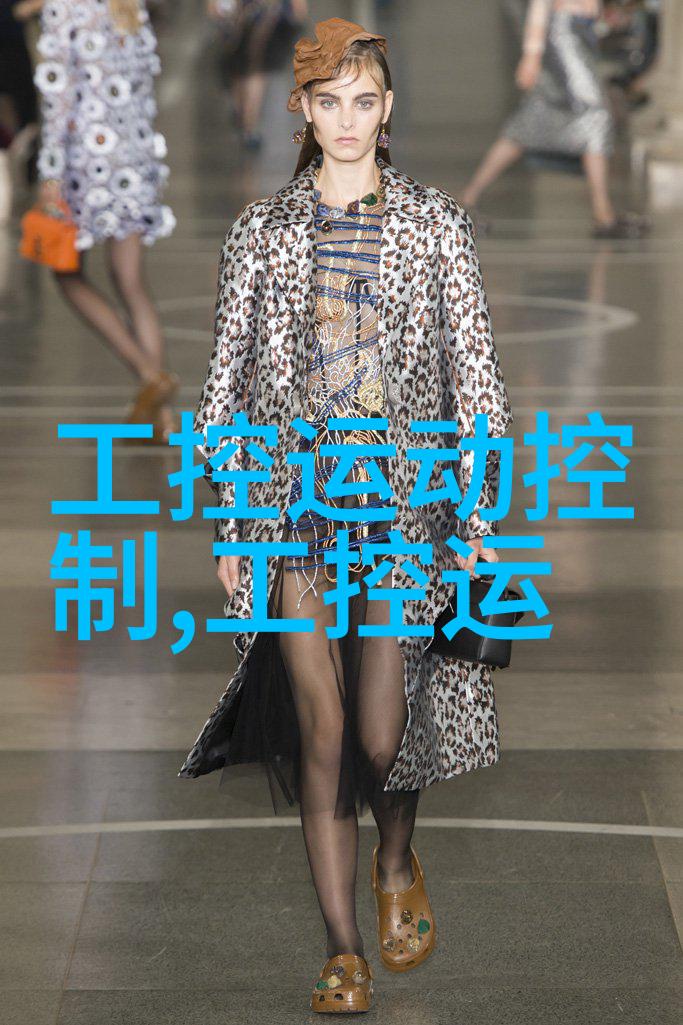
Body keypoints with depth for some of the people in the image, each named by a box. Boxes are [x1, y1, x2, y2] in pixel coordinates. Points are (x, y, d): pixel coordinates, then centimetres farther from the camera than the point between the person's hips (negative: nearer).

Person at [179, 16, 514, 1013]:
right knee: (322, 732, 0)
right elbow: (229, 378, 8)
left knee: (383, 732, -3)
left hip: (405, 501, -1)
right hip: (295, 503, 1)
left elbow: (474, 372, 3)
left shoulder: (437, 222, 3)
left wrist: (477, 520, -1)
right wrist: (230, 525, 4)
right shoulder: (261, 230, 5)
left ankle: (398, 859, 31)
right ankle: (343, 947, 10)